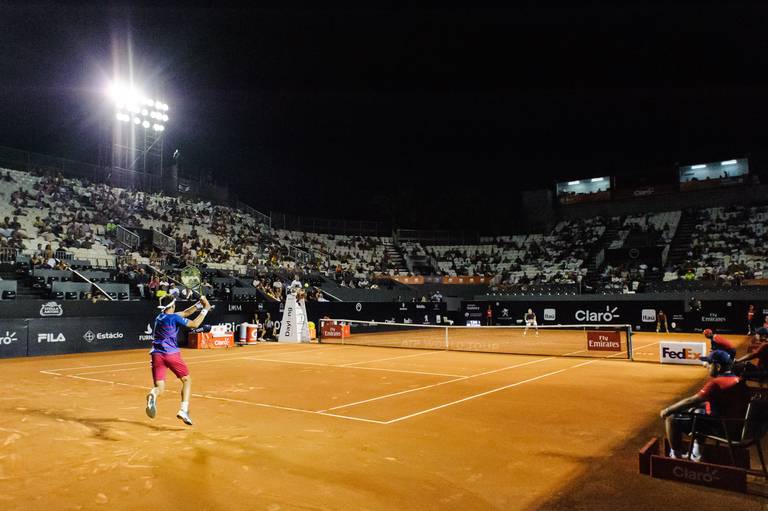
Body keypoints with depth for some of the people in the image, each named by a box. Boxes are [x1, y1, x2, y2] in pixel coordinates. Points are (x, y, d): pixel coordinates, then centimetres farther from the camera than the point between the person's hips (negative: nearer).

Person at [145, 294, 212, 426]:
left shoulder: (160, 316, 15)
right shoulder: (174, 318, -7)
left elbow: (185, 313, 22)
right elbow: (194, 324, -4)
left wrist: (199, 304, 18)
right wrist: (205, 310, 4)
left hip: (156, 355, 5)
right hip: (171, 354, -5)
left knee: (159, 387, 2)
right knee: (187, 380, 13)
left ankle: (152, 395, -35)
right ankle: (184, 410, -3)